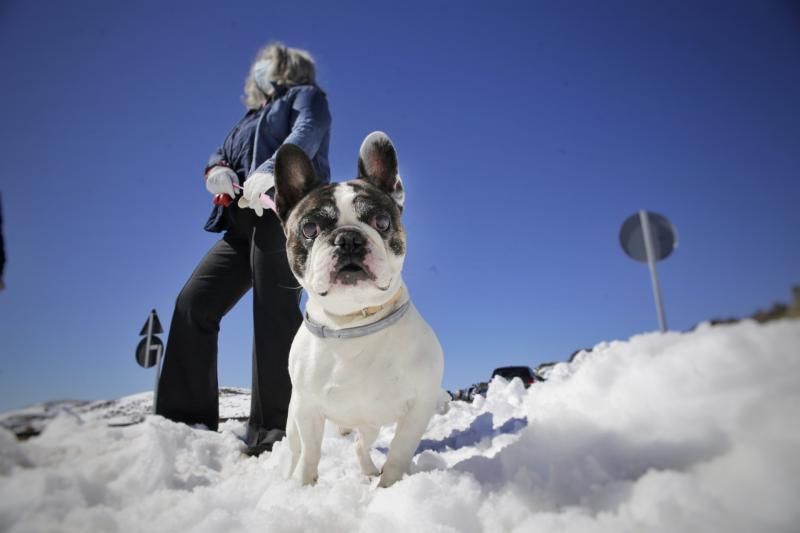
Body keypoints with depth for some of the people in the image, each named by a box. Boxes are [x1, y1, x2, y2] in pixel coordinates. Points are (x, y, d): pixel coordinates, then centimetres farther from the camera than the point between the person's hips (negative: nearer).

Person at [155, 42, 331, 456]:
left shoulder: (305, 95, 15)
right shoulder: (250, 117, 35)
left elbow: (306, 136, -8)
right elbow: (221, 154, 24)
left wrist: (269, 170, -28)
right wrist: (215, 170, -3)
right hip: (242, 222, 8)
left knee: (274, 313, -19)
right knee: (194, 303, -4)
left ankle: (273, 430, -18)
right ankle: (186, 418, -1)